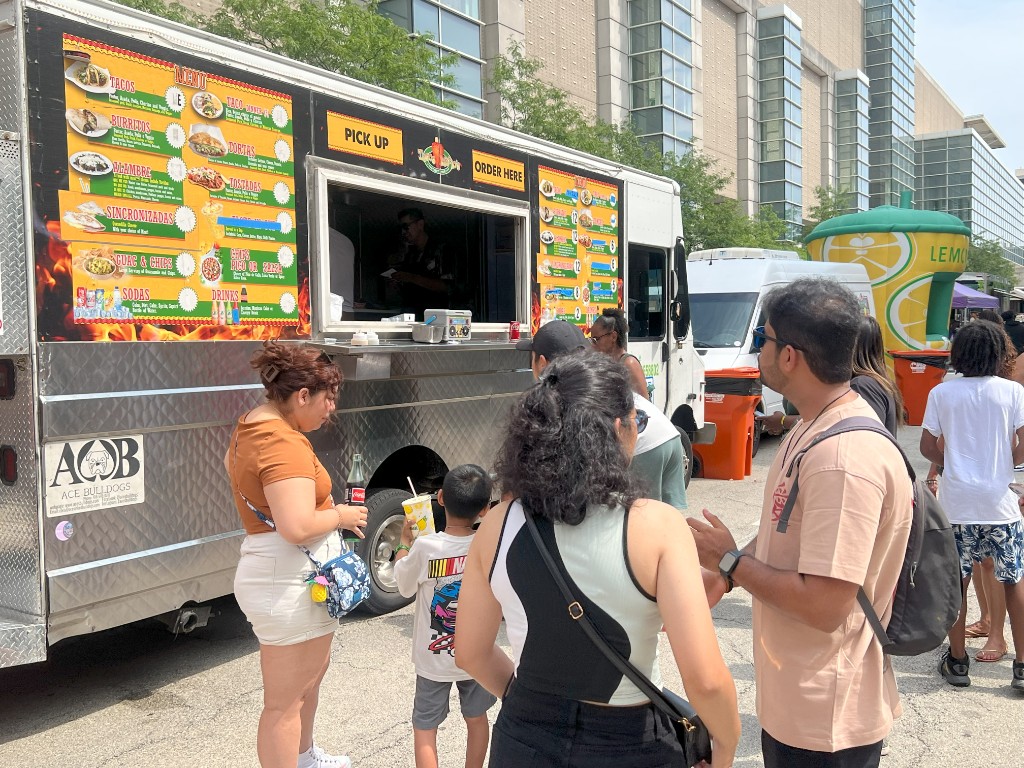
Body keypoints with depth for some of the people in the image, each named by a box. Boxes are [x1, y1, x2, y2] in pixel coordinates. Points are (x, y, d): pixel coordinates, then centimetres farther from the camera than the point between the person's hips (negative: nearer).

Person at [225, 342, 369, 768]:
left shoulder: (251, 426, 6)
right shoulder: (285, 444, -26)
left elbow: (232, 462, 29)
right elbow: (298, 527, -35)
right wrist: (340, 516, -14)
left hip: (276, 573, 12)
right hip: (289, 583, -12)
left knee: (312, 671, 30)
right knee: (285, 701, 2)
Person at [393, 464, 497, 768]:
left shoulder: (424, 547, -22)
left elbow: (405, 587, -5)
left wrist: (404, 543, 7)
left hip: (433, 659, -2)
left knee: (424, 727, 11)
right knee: (476, 718, 22)